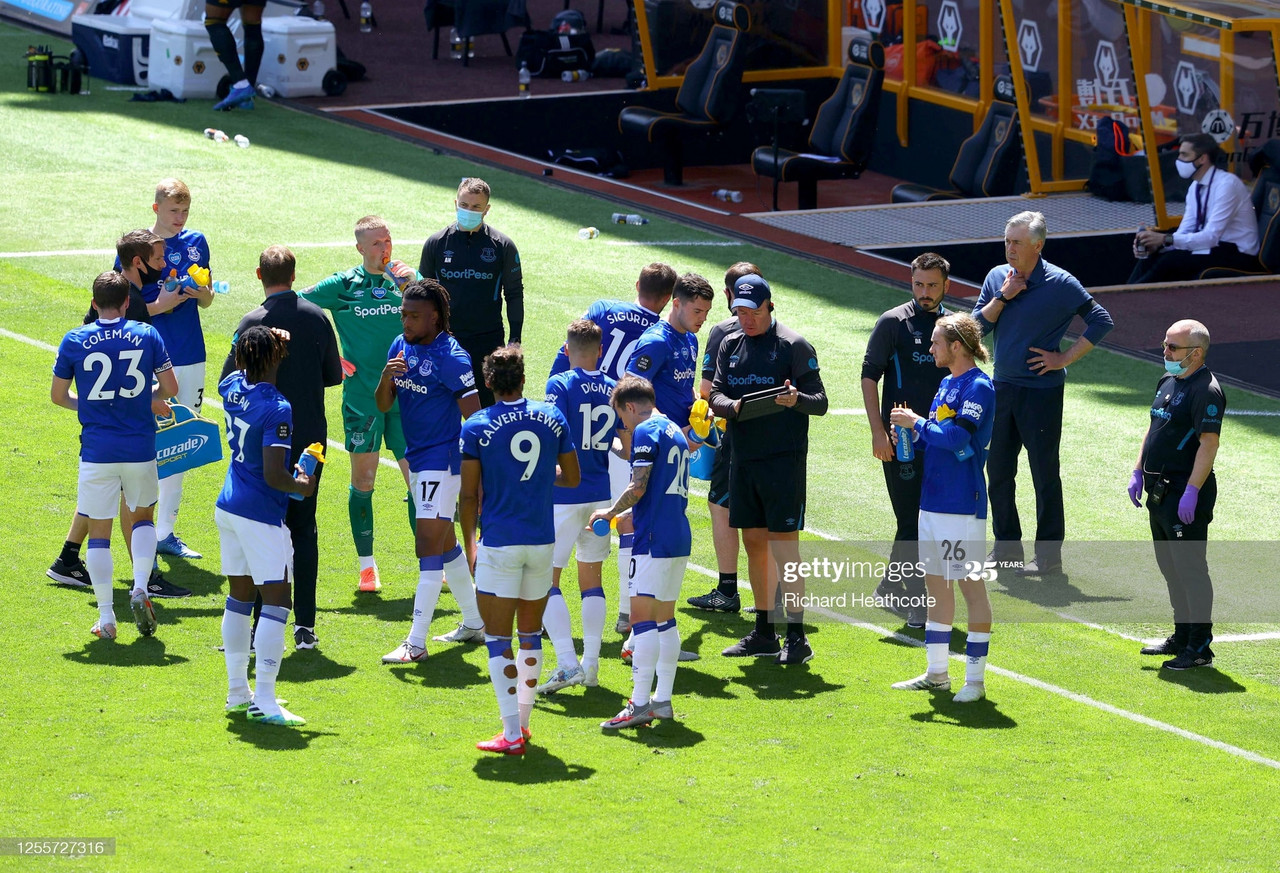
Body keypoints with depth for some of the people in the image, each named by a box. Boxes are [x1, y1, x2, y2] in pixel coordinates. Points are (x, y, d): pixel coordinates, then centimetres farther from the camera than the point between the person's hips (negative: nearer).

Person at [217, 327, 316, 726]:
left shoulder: (231, 387, 1)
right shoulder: (277, 409, -21)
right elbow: (274, 476, -25)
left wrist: (271, 347, 23)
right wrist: (303, 486, -7)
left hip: (228, 508, 8)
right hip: (261, 516, -8)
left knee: (239, 599, 17)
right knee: (275, 602, -5)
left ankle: (238, 692, 24)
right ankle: (264, 702, -9)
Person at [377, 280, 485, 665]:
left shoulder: (451, 357, -17)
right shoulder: (401, 347, 6)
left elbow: (475, 419, -16)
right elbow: (383, 405, 7)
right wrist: (386, 376, -15)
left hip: (442, 460, -9)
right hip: (417, 459, 9)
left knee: (429, 545, -12)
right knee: (444, 543, 19)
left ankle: (416, 643, -14)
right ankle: (474, 623, 33)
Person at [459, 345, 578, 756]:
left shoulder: (476, 428, -7)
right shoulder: (552, 418, 2)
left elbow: (469, 496, -6)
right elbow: (571, 477, 12)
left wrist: (470, 544, 8)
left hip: (498, 544, -4)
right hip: (543, 541, 4)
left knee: (498, 638, -1)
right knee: (531, 633, 17)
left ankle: (512, 734, -7)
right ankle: (523, 721, 24)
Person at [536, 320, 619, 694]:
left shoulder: (560, 385, -10)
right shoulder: (614, 389, 4)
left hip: (565, 495, -5)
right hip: (601, 494, 5)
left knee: (546, 579, -1)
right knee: (592, 579, 16)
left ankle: (568, 663, -13)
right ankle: (591, 665, 15)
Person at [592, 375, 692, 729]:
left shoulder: (646, 431, -8)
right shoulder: (675, 431, 19)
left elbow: (638, 488, -16)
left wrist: (610, 512, -1)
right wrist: (632, 515, 30)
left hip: (654, 539, -9)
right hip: (680, 538, 9)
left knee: (642, 616, -10)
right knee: (665, 619, 13)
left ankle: (640, 704, -15)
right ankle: (662, 699, 15)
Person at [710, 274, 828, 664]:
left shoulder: (794, 346, -5)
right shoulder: (730, 345, 12)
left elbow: (820, 402, -7)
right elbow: (715, 395, 8)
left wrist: (796, 399, -28)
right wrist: (731, 406, -15)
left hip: (783, 459, -6)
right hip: (742, 456, 6)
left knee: (784, 547, -8)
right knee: (754, 543, 11)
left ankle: (797, 638, -5)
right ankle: (764, 634, 20)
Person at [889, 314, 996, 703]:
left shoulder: (978, 386, -13)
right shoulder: (946, 384, 15)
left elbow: (957, 436, -23)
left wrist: (916, 422, -12)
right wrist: (910, 434, 4)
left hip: (963, 505, -10)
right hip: (933, 499, 10)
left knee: (971, 584, -4)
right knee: (935, 582, 14)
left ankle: (975, 678, -1)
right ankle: (937, 673, 23)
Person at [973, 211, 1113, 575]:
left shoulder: (1061, 284, -11)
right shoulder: (997, 277, 4)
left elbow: (1101, 321, -8)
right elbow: (978, 326, 1)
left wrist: (1064, 358, -11)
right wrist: (1002, 297, -14)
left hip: (1041, 390, -6)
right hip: (1003, 386, 6)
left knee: (1045, 474, -1)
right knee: (998, 470, 11)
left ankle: (1049, 555, 5)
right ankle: (1007, 547, 24)